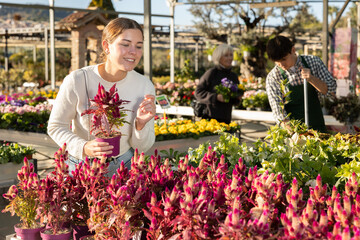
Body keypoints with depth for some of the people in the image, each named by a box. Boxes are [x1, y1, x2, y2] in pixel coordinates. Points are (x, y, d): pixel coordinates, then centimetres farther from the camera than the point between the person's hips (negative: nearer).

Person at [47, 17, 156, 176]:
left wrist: (141, 124, -23)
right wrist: (83, 148, -24)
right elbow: (55, 127, -7)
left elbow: (142, 147, -2)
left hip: (123, 165, 2)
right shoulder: (77, 81, -17)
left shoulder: (144, 86, -9)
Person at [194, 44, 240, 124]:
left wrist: (237, 98, 0)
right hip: (210, 117, -5)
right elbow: (198, 92, -7)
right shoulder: (211, 73, -4)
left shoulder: (234, 76, 14)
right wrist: (216, 97, -17)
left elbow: (235, 102, 23)